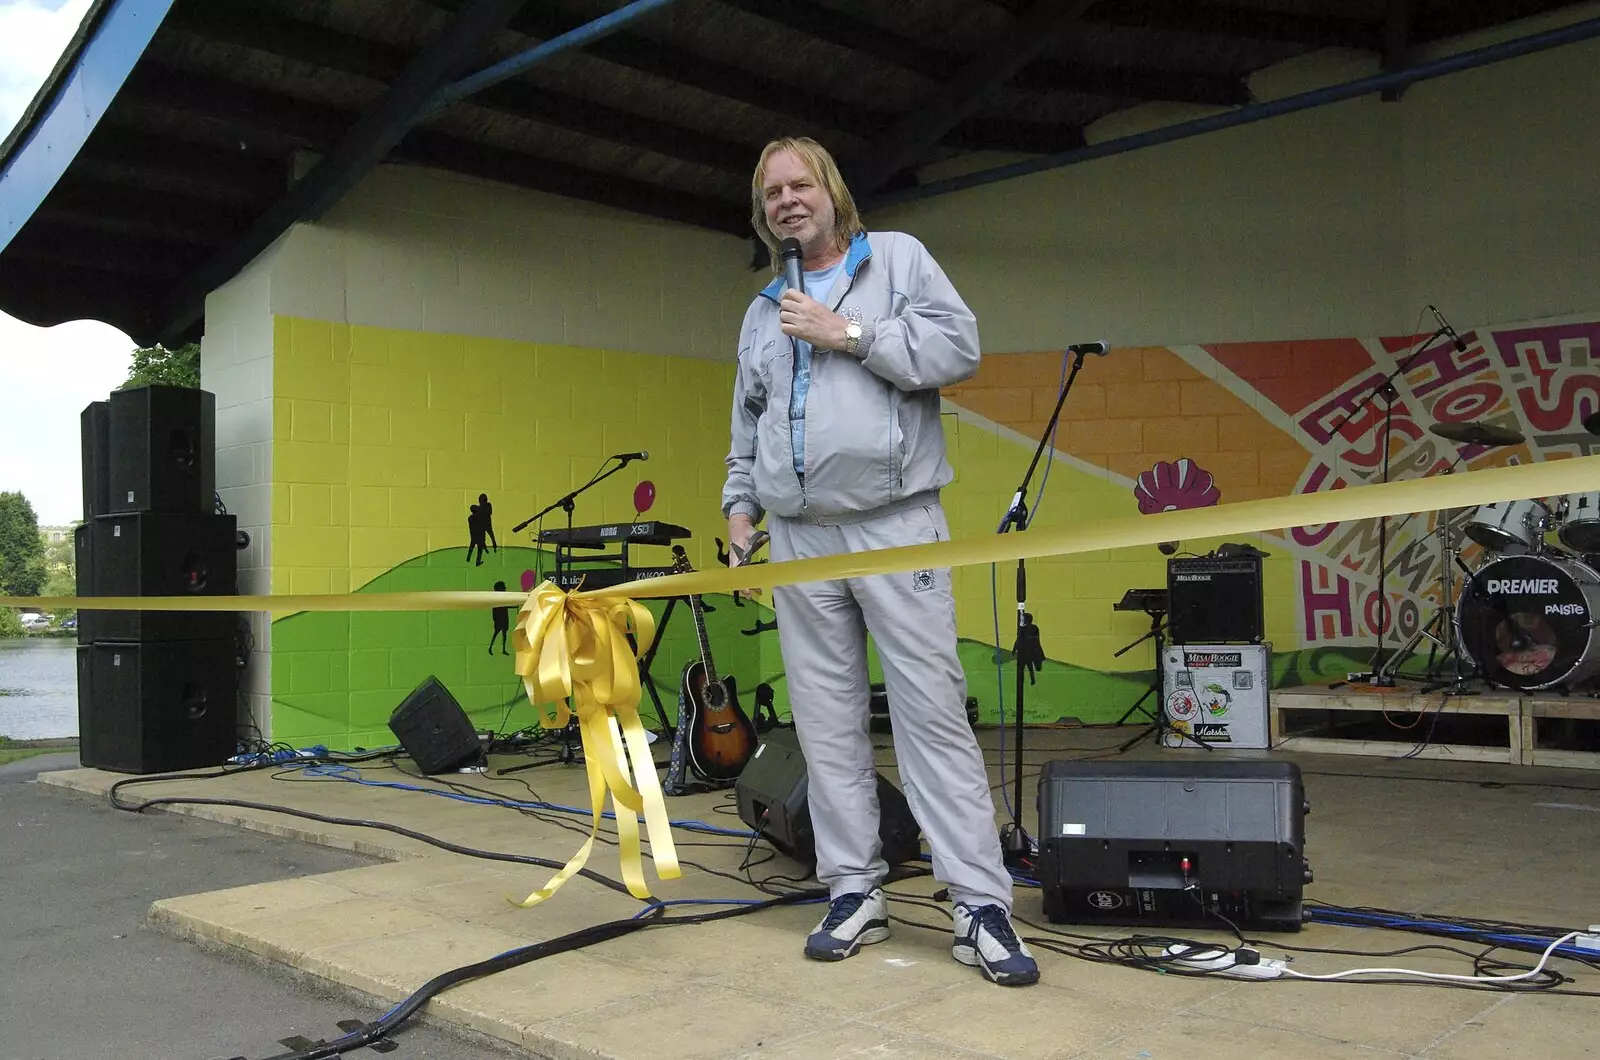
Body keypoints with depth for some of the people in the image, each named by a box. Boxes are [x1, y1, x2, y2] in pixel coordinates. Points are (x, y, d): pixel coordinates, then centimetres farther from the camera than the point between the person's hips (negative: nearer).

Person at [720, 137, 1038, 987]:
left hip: (895, 526, -4)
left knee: (933, 712, -7)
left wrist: (848, 334, -9)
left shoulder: (898, 258, 7)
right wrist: (739, 501, 14)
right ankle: (853, 893, 14)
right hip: (798, 540, 5)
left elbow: (959, 347, -7)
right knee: (827, 723, 4)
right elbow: (746, 422, 26)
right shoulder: (763, 310, 21)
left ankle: (980, 908, -2)